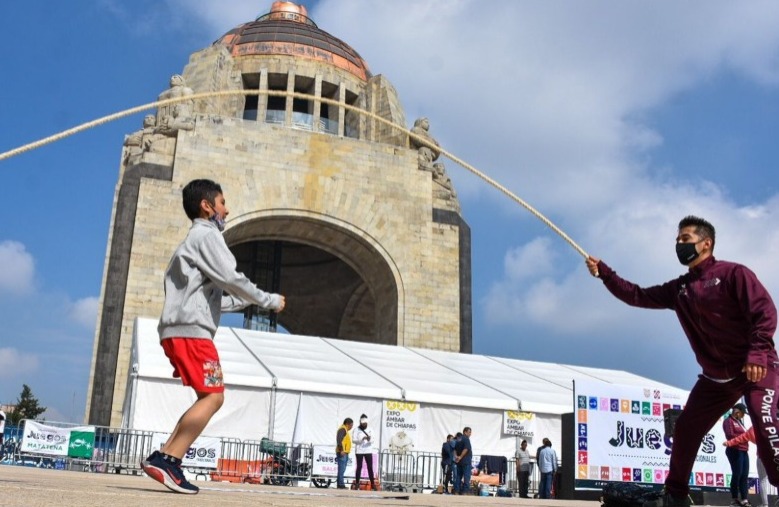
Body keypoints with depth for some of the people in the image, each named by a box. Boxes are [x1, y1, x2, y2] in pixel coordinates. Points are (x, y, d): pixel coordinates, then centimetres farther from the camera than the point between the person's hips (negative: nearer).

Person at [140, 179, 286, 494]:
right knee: (213, 396, -13)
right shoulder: (206, 235, -2)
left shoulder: (195, 240, 29)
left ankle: (167, 461, 3)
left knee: (210, 398, 9)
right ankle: (164, 459, -18)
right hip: (191, 331, -10)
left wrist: (247, 302, 26)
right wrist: (269, 301, 0)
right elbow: (230, 279, -11)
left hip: (180, 331, 10)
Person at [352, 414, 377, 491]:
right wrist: (362, 439, -20)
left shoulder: (370, 430, 9)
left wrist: (370, 440, -18)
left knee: (370, 467, -1)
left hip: (368, 451, 2)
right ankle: (357, 484, 6)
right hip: (359, 451, -2)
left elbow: (373, 441, 5)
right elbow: (353, 440, -6)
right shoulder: (356, 430, 0)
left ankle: (373, 484, -1)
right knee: (359, 467, 1)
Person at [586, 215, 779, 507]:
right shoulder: (678, 288, 10)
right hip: (715, 376, 7)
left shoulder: (733, 274, -9)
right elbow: (638, 296, 8)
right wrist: (604, 273, -1)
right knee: (685, 430, 7)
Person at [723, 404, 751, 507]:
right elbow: (730, 435, -15)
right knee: (737, 475, -6)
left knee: (745, 476, 3)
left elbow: (742, 434, 18)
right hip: (735, 451, -8)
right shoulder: (728, 421, -4)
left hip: (744, 451, 8)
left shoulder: (739, 421, 23)